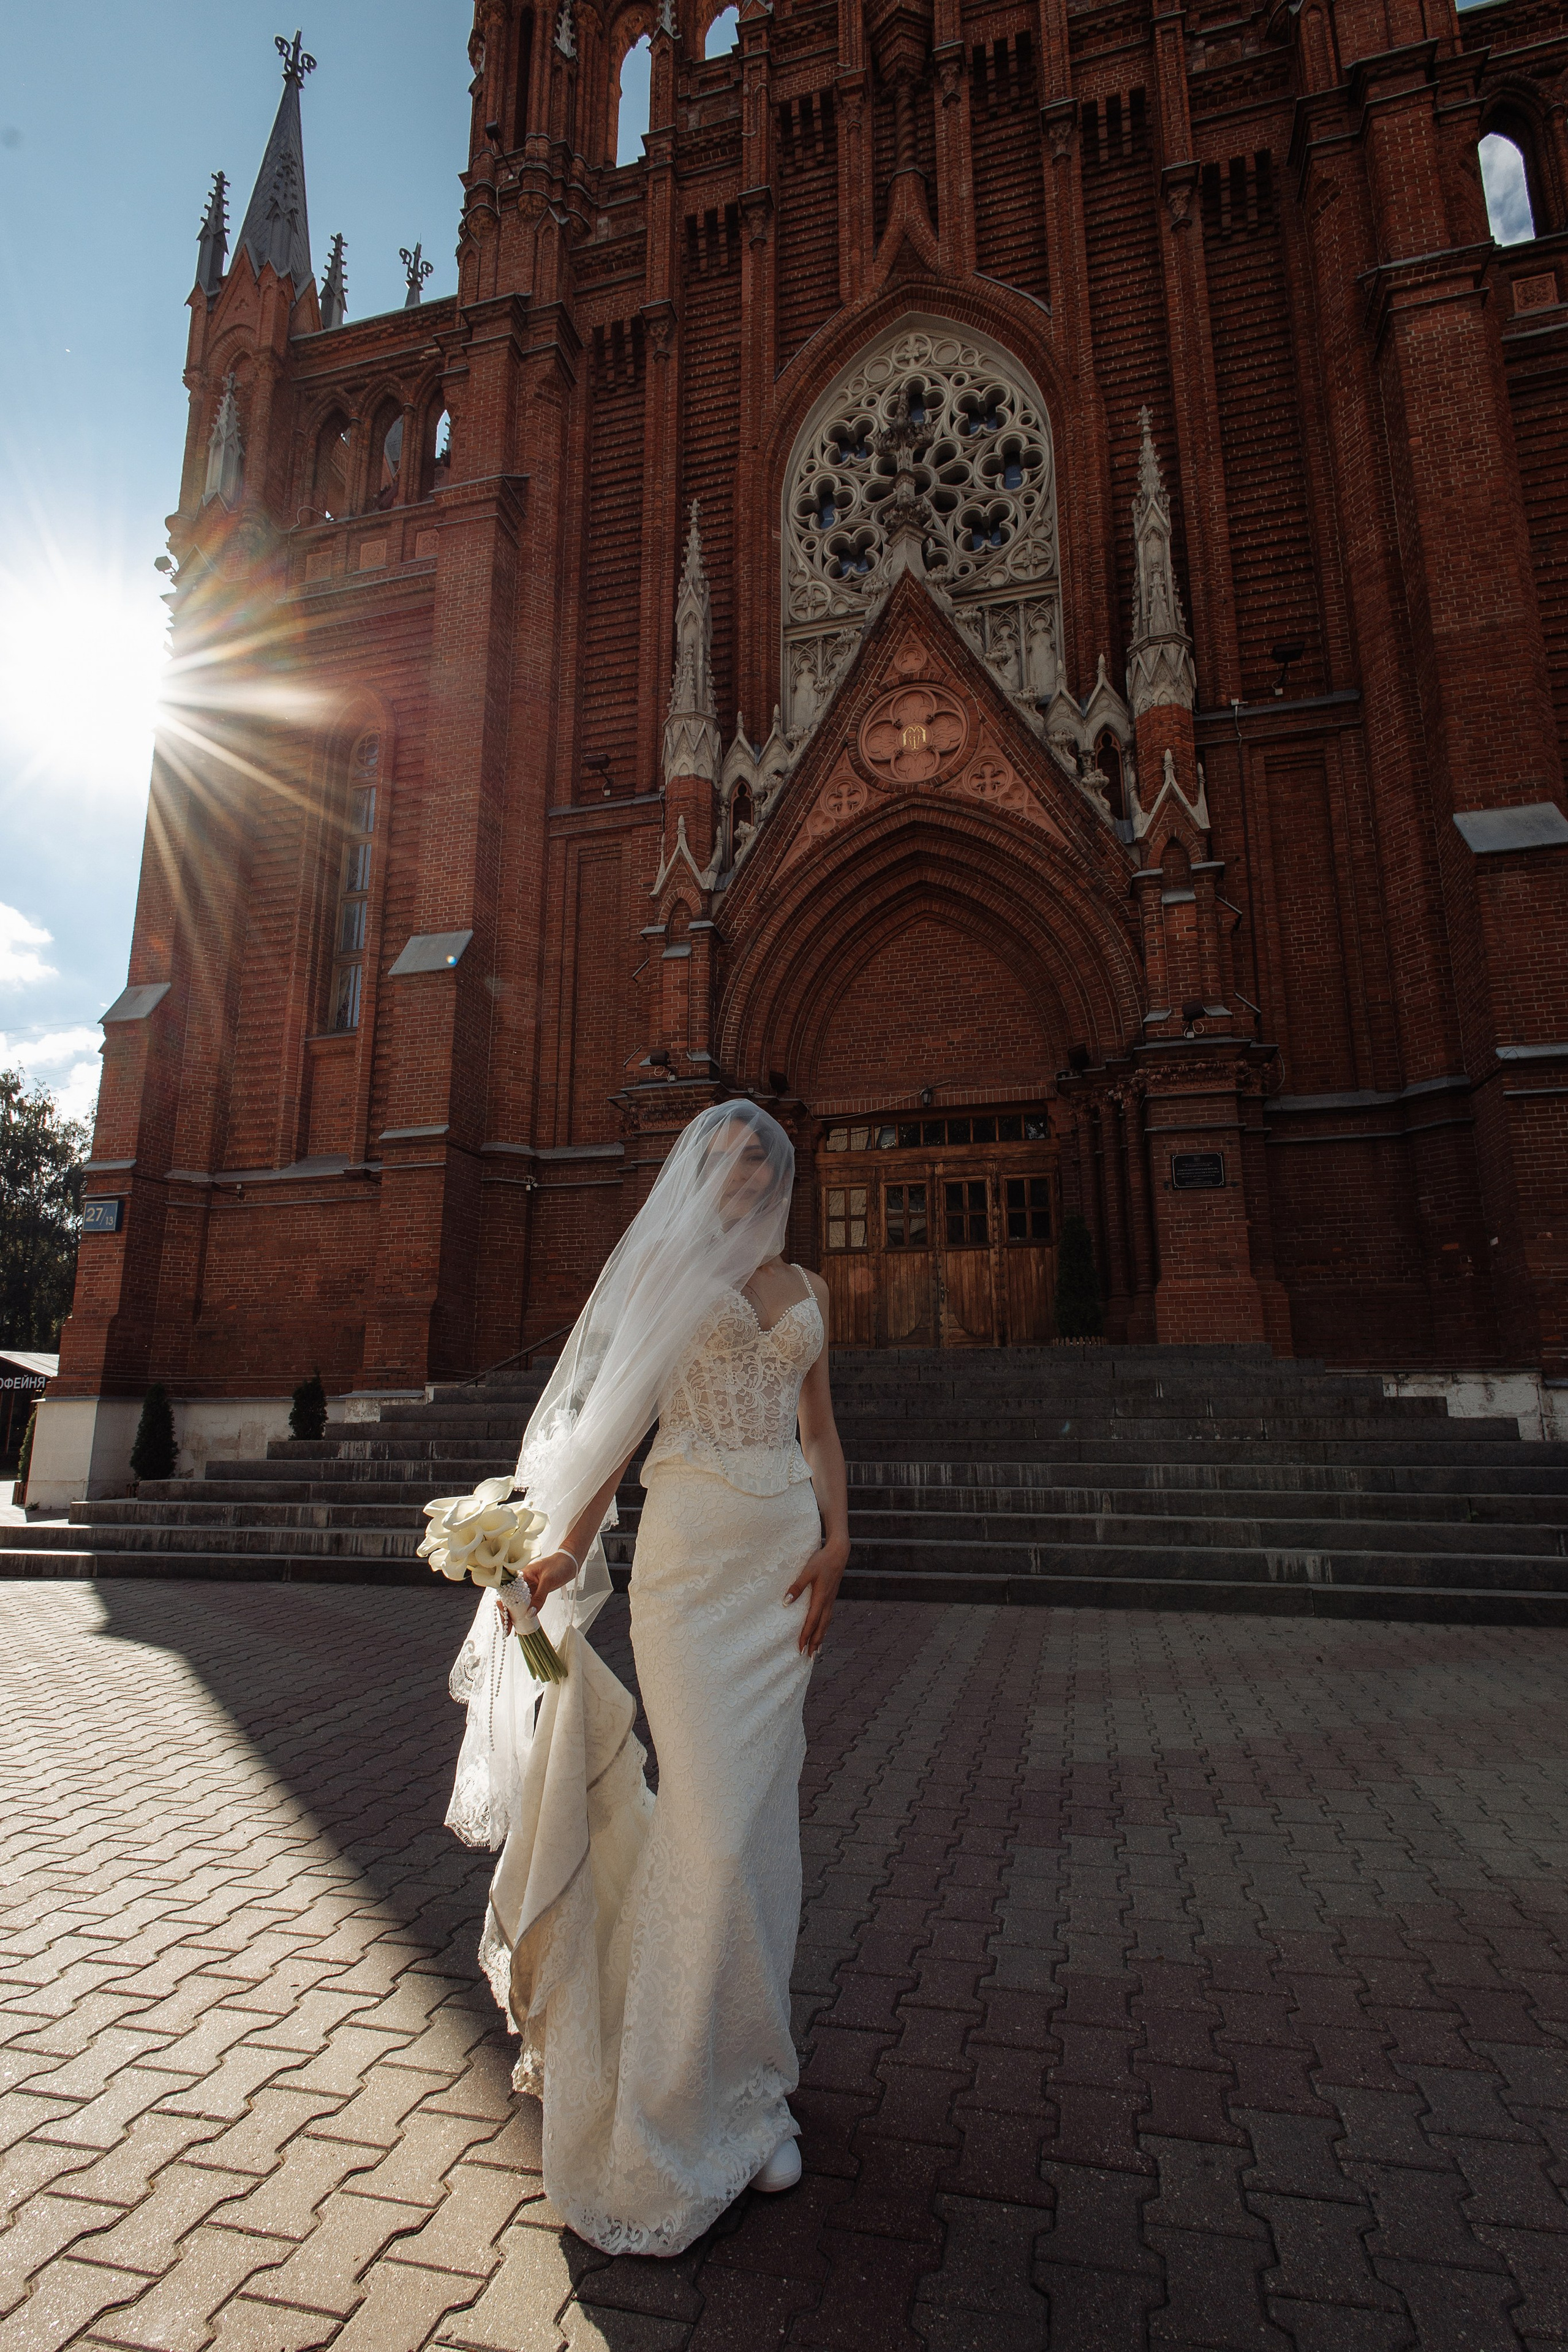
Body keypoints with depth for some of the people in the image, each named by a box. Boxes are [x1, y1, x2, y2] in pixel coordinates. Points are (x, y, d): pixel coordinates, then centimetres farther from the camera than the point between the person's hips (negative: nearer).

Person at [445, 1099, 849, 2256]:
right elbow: (620, 1417, 0)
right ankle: (707, 2090, 10)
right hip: (693, 1541, -4)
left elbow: (819, 1425, 13)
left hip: (784, 1546, 4)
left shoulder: (807, 1287, 16)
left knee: (764, 1806, 10)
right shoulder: (666, 1268, 4)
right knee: (713, 1808, -6)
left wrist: (835, 1541, 0)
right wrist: (567, 1548, -9)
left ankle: (739, 2068, 26)